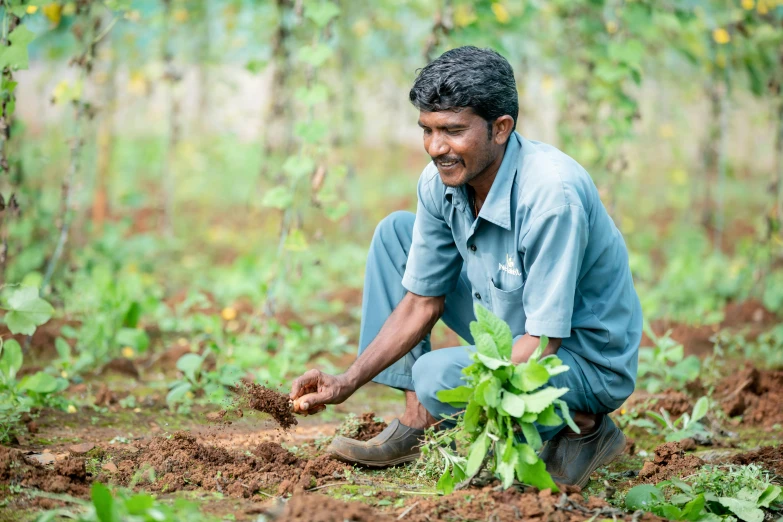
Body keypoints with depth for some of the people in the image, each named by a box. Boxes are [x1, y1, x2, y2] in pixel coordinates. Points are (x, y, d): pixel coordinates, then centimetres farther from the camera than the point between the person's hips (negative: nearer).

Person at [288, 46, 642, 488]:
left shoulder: (552, 193, -31)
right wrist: (347, 383, -9)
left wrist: (469, 401, -37)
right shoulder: (441, 182, -9)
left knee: (439, 373, -31)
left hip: (589, 360, -8)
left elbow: (542, 343, -30)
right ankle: (414, 426, 2)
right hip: (514, 337, 8)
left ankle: (582, 427, -7)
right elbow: (422, 304, 0)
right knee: (396, 231, 3)